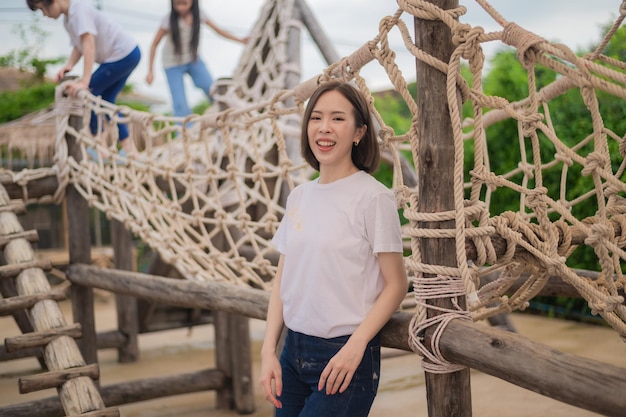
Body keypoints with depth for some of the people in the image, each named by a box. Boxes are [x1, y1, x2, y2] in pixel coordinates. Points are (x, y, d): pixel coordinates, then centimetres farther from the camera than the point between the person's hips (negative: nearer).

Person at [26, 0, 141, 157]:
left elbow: (89, 44, -31)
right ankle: (128, 148, 14)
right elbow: (78, 45, 9)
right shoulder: (67, 18, 8)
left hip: (123, 54, -10)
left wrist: (84, 81, -38)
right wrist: (68, 66, -9)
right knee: (105, 100, 12)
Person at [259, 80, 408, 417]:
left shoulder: (373, 197, -11)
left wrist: (355, 346, -18)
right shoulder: (298, 196, 6)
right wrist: (269, 349, 3)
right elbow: (282, 279, 10)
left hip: (345, 356, -5)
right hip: (293, 351, 6)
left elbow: (396, 285, -9)